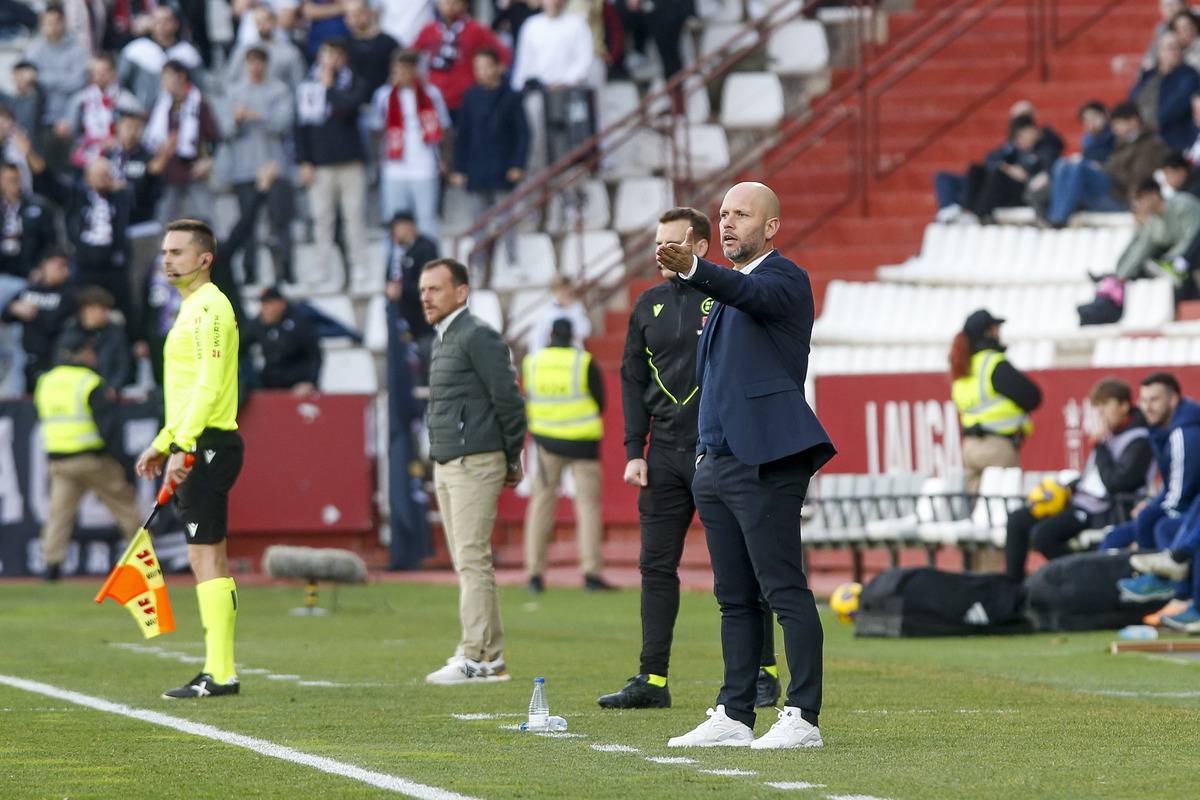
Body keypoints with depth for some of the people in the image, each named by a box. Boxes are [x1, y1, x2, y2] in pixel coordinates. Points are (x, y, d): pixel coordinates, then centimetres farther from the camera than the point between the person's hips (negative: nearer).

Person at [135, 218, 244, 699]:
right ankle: (220, 671, 10)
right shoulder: (193, 308, 20)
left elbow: (209, 385, -20)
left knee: (205, 558, -11)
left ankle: (219, 674, -13)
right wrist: (162, 443, 25)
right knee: (209, 561, 9)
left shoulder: (211, 307, -11)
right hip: (197, 447, 10)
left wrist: (183, 447, -25)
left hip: (207, 445, -10)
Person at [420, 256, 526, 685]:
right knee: (467, 563, 10)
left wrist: (513, 458, -6)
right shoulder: (443, 340, 19)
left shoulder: (478, 336, -11)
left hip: (475, 463, -10)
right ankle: (491, 655, 13)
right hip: (446, 465, 10)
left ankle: (476, 658, -12)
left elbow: (508, 398, -14)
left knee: (473, 560, -11)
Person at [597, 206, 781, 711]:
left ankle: (763, 674, 7)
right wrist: (634, 451, 6)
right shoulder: (649, 306, 12)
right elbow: (632, 381, 15)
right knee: (656, 566, 3)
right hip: (664, 455, 5)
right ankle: (652, 679, 5)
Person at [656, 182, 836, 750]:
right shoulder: (728, 290, 23)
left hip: (765, 463, -9)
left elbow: (752, 294, -29)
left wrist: (692, 269, -47)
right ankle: (733, 717, 13)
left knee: (785, 590, -10)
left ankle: (803, 718, -11)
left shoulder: (784, 278, -5)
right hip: (718, 465, 9)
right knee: (734, 598, 10)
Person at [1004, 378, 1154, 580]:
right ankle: (1014, 584, 7)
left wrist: (1099, 444, -17)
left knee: (1043, 534, -27)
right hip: (1080, 502, 10)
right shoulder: (1109, 433, 14)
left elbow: (1115, 482, -24)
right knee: (1017, 520, 6)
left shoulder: (1138, 442, -14)